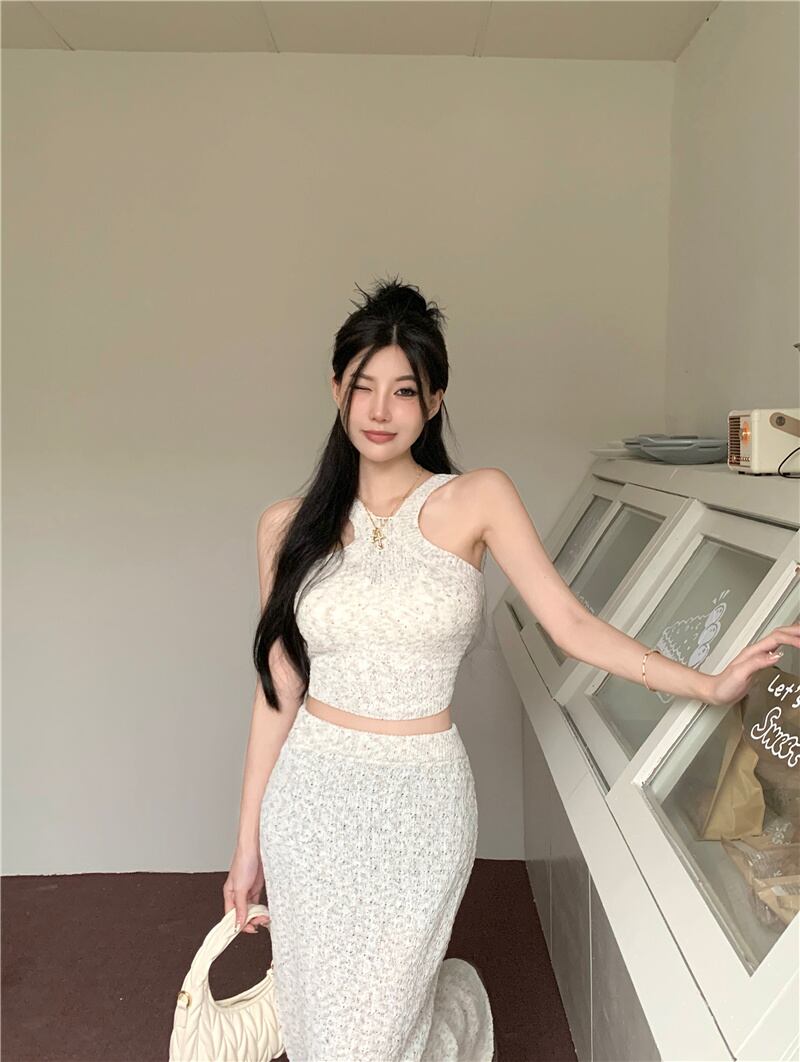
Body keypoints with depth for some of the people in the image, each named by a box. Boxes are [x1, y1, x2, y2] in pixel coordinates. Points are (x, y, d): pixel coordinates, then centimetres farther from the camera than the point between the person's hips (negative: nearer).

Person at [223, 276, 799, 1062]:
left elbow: (572, 626, -4)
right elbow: (278, 692, 3)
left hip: (421, 798, -2)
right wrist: (248, 841, 6)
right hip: (313, 794, 3)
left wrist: (711, 685, -7)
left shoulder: (478, 499, -5)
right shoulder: (289, 525, 0)